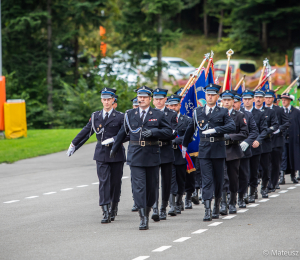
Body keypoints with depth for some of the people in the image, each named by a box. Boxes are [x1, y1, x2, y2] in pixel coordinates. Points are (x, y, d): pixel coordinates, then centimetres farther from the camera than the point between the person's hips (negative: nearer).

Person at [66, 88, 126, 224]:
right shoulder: (95, 116, 10)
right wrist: (73, 145, 15)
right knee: (104, 182, -8)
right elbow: (86, 131, 14)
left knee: (115, 182, 6)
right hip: (101, 155, 1)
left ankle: (113, 209, 24)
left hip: (116, 154, -1)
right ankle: (106, 213, -14)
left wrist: (113, 139, -19)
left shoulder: (120, 117, 0)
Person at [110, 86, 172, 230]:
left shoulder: (158, 115, 5)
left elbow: (168, 132, 0)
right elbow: (122, 133, 20)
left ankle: (147, 211, 27)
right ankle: (143, 218, -11)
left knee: (151, 186, 6)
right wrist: (114, 149, 28)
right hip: (136, 156, 0)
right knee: (139, 186, -9)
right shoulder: (130, 114, 9)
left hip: (152, 156, 0)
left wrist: (153, 132, -15)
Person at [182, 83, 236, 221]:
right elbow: (190, 129, 21)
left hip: (219, 149, 0)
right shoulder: (198, 112, 9)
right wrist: (184, 145, 27)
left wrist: (215, 130, -22)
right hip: (204, 150, 0)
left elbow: (232, 126, -13)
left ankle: (217, 203, 32)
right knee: (207, 180, -7)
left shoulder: (223, 112, 2)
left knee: (218, 179, 9)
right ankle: (208, 210, -13)